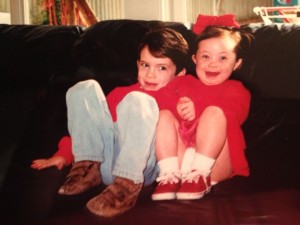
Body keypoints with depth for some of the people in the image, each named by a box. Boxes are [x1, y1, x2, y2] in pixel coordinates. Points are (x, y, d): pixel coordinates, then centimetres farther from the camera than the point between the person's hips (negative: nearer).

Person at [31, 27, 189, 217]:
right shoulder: (121, 93, 27)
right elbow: (88, 124, 27)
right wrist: (64, 154, 19)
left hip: (140, 167, -5)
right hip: (105, 164, 5)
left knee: (137, 100, -25)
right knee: (85, 89, -2)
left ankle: (128, 184, -30)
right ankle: (87, 165, -12)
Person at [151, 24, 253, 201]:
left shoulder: (236, 90, 14)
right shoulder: (183, 83, 23)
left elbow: (233, 115, -8)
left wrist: (196, 111, -22)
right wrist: (179, 110, -18)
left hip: (215, 163, -3)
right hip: (178, 156, 3)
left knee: (214, 112, -23)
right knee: (164, 115, -15)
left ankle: (199, 174, -30)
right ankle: (170, 175, -27)